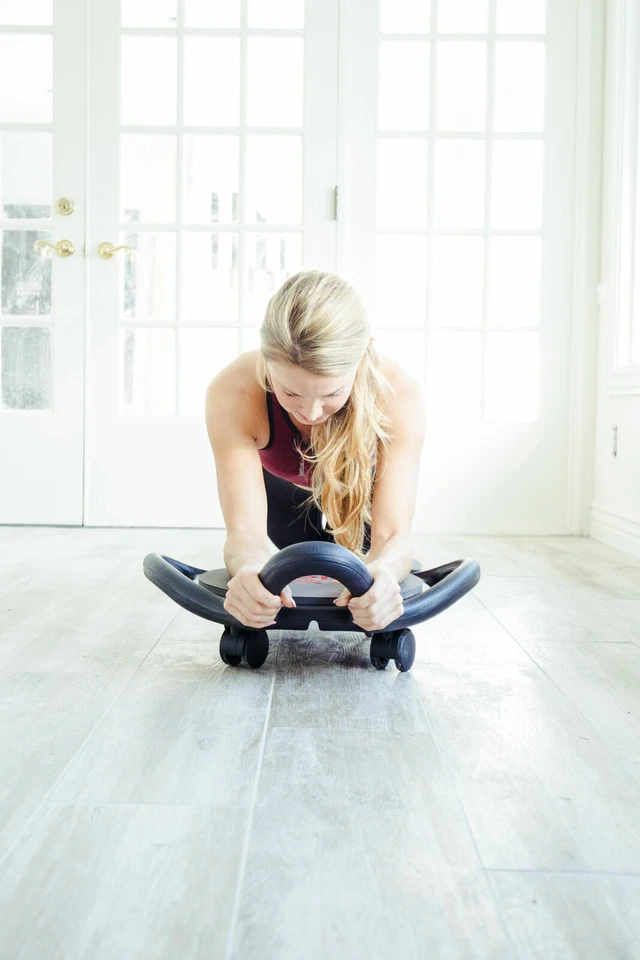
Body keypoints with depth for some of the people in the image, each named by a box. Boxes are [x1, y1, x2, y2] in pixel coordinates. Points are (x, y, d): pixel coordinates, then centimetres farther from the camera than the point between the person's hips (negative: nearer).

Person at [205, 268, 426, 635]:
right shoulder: (233, 393, -42)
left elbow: (394, 534, -44)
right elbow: (245, 529, -45)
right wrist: (252, 571, -70)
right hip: (280, 483, 0)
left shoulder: (399, 394, -42)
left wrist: (382, 571, -69)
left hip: (357, 484, 0)